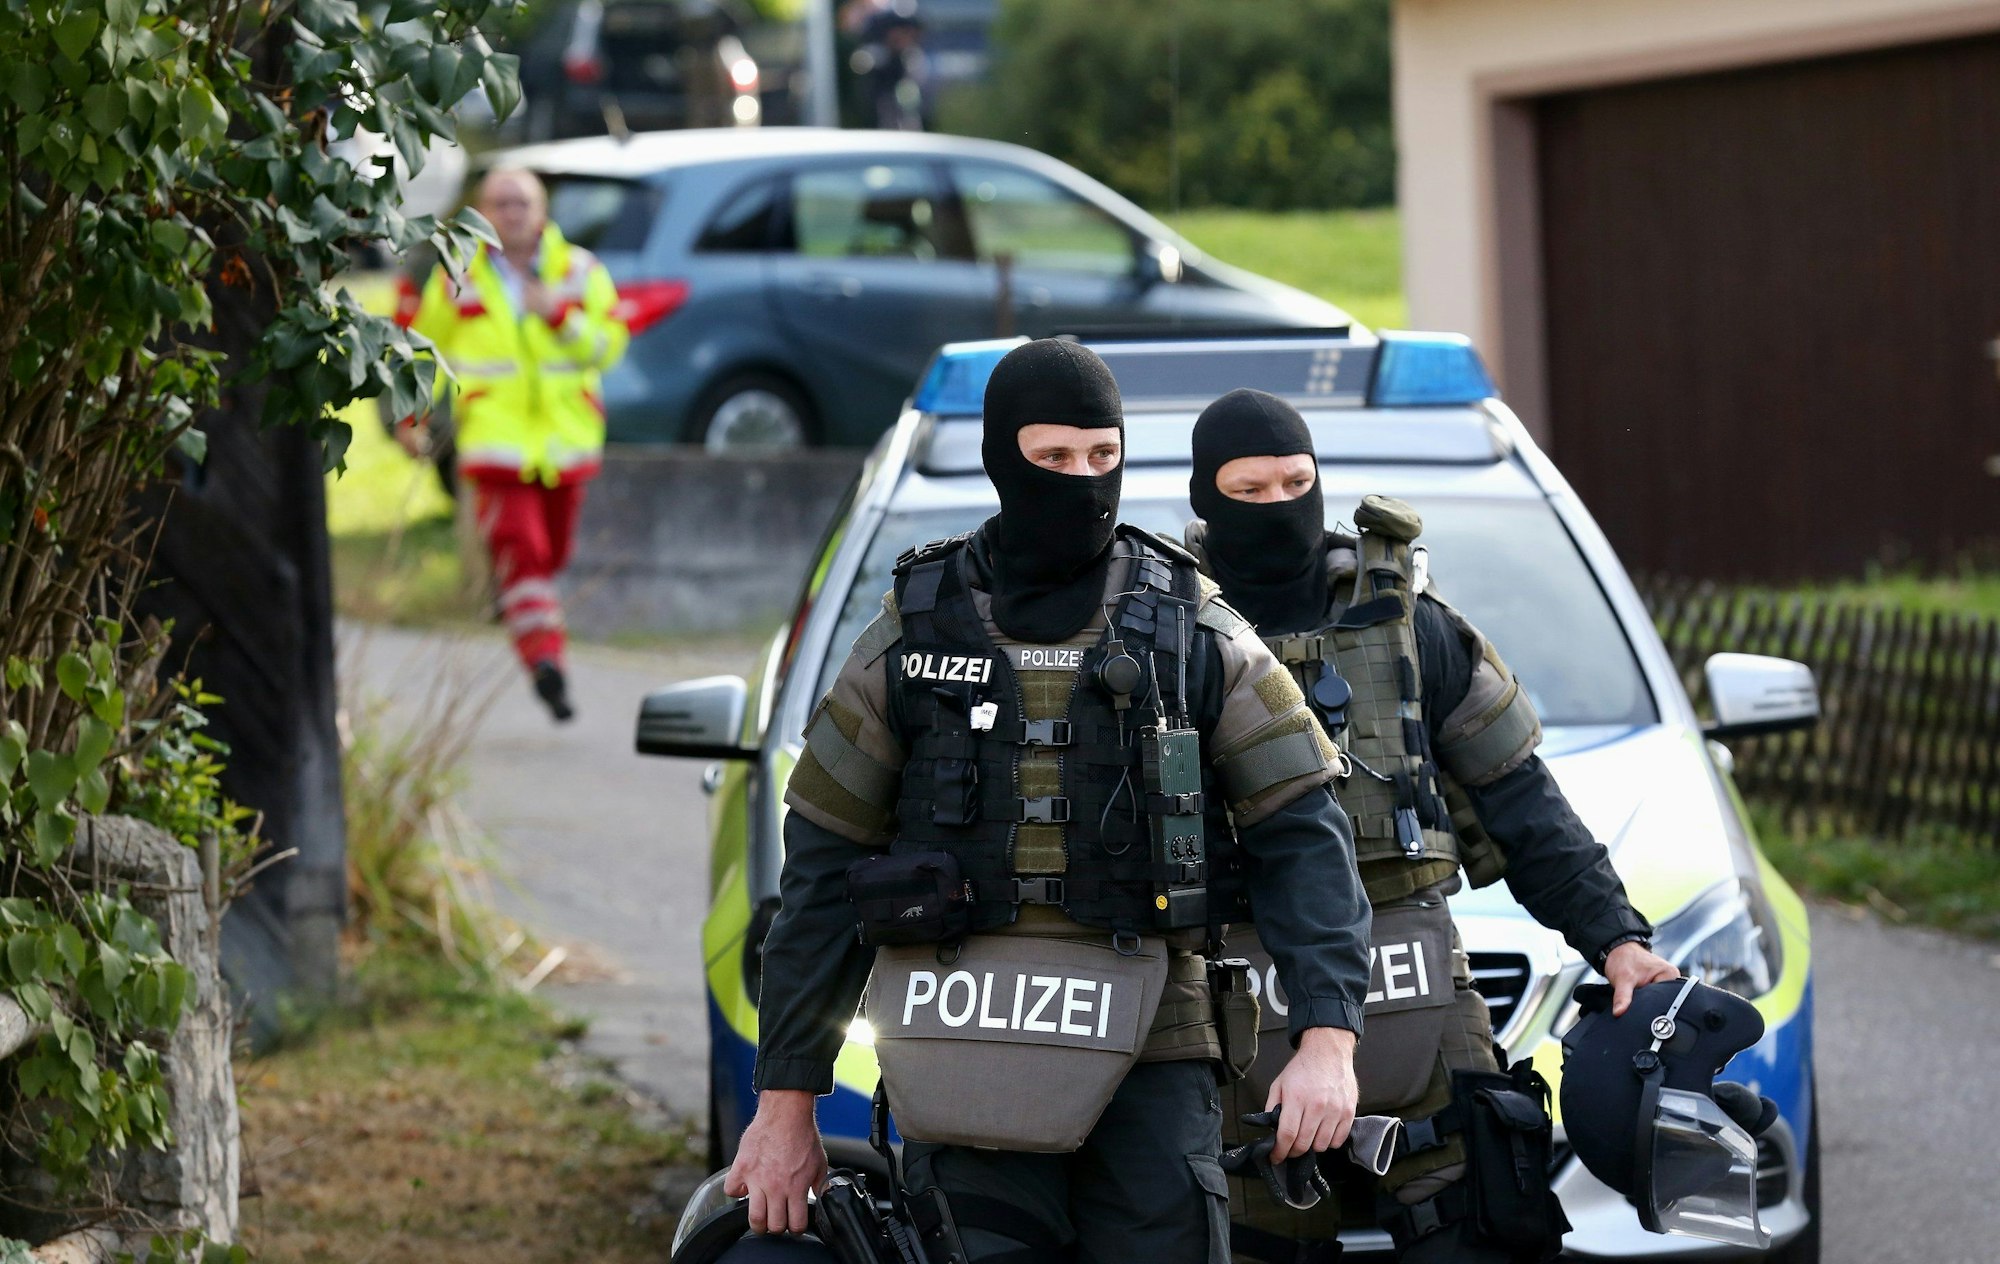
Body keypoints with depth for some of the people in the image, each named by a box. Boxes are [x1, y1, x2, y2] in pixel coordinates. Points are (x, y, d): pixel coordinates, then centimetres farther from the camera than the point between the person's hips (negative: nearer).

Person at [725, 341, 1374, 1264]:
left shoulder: (1192, 629, 6)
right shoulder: (914, 633, 7)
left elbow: (1304, 834, 1)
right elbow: (823, 867, 9)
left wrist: (1328, 1042, -13)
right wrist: (785, 1105, 6)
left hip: (1147, 1057, 0)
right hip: (969, 1061, 0)